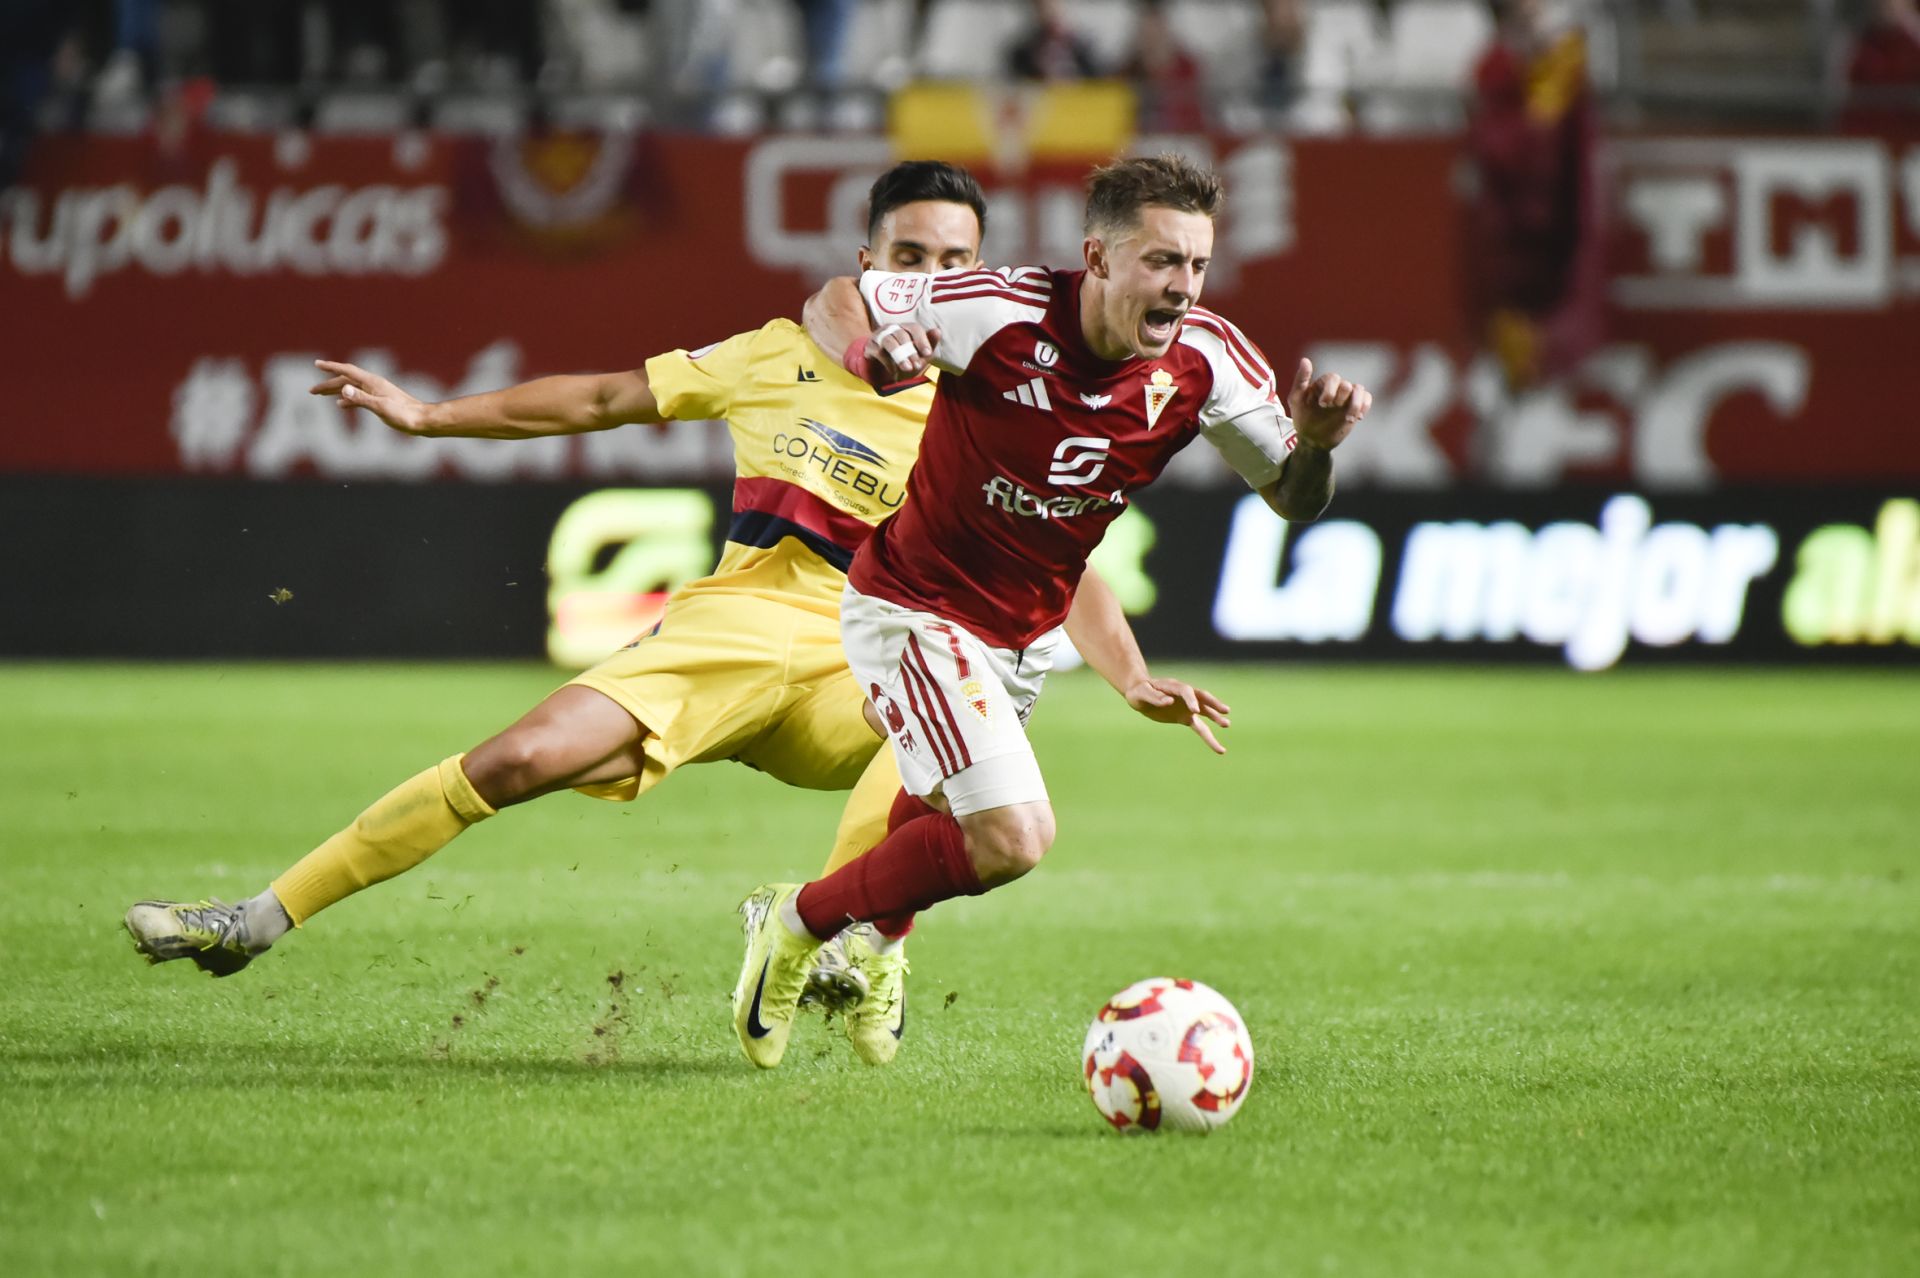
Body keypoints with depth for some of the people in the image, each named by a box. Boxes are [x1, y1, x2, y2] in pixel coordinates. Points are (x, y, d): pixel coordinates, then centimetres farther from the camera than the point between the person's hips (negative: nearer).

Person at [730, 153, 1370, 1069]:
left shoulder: (1204, 360, -13)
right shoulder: (1002, 312, -25)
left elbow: (1292, 497, -4)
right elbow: (833, 301, -10)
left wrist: (1314, 441, -27)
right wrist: (869, 349, -34)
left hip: (1025, 636, 6)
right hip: (912, 608, -6)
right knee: (1013, 838, -20)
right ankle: (798, 924, 1)